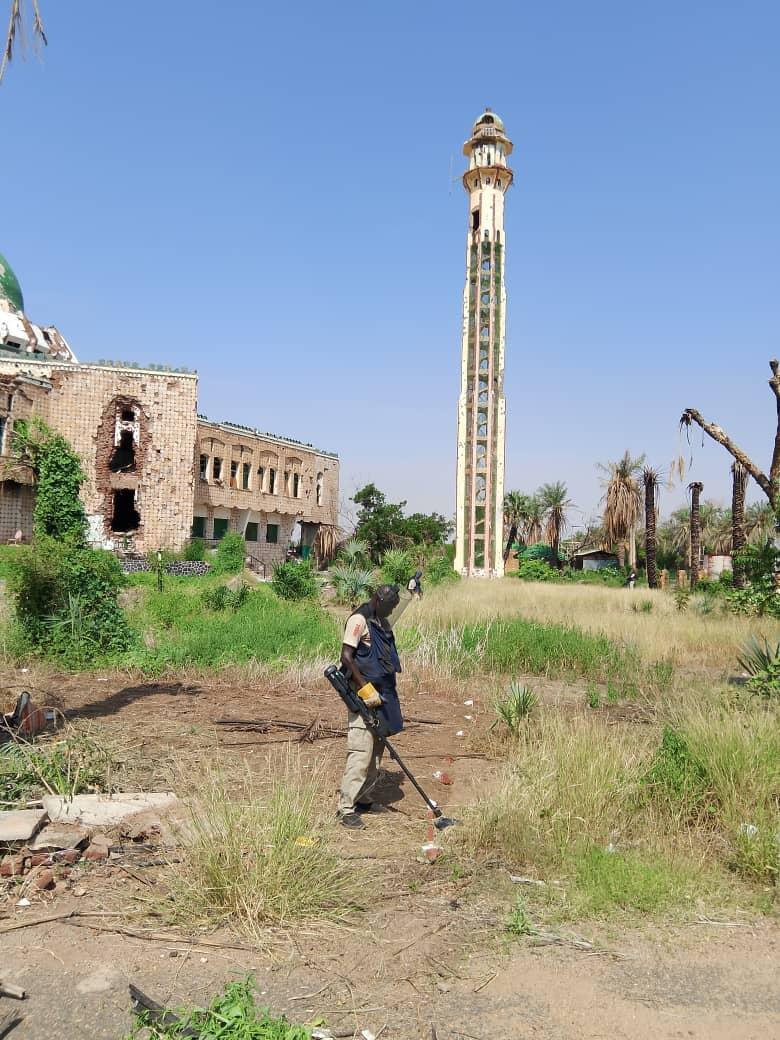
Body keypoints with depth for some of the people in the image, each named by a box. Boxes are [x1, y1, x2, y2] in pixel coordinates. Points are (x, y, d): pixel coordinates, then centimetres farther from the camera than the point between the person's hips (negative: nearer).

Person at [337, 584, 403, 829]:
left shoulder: (383, 623, 15)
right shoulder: (359, 619, -13)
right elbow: (346, 657, -18)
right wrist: (365, 688, -20)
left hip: (382, 694, 9)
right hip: (363, 694, -9)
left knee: (376, 750, 14)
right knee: (360, 751, -10)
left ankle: (363, 799, 27)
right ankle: (346, 808, -4)